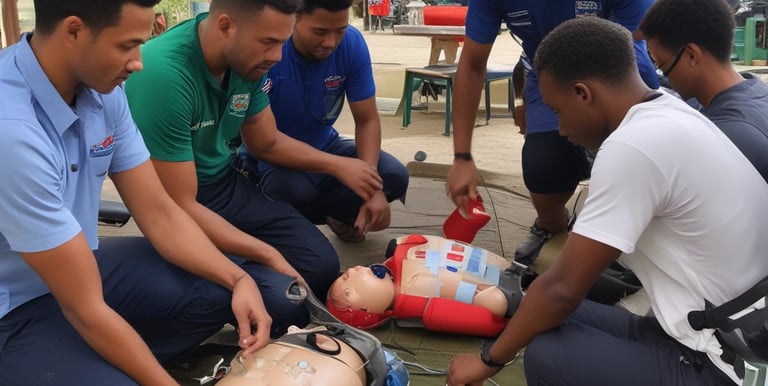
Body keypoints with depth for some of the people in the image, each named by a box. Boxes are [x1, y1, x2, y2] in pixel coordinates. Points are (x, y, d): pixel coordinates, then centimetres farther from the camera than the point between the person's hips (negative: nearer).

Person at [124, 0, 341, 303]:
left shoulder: (248, 60, -7)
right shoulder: (163, 74, -29)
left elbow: (269, 143, 11)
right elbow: (179, 207, -25)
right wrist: (268, 255, -23)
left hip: (228, 185, 7)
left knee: (321, 264, -6)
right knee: (277, 295, -23)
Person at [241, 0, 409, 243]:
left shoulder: (352, 43, -15)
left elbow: (367, 120, -9)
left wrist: (372, 188, -26)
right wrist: (336, 166, -39)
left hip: (324, 147, 4)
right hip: (271, 157, -4)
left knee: (394, 177, -18)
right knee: (294, 189, -37)